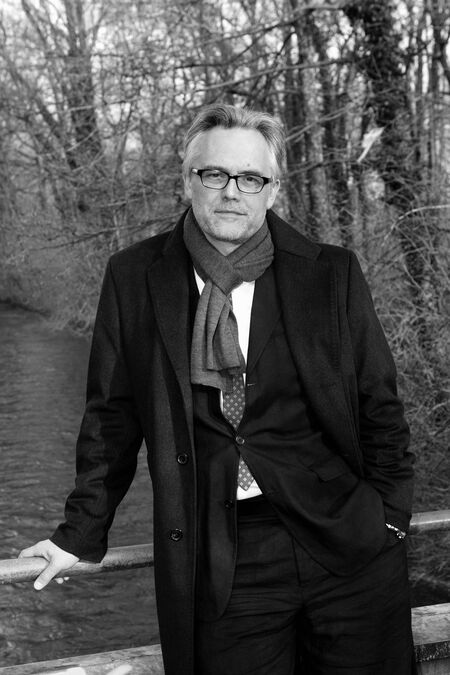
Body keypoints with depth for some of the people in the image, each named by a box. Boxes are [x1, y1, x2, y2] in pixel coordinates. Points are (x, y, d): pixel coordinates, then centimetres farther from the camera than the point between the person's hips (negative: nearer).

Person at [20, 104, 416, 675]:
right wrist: (82, 532, 9)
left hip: (348, 547, 1)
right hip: (221, 565, 0)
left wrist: (389, 516, 2)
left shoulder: (331, 275, -1)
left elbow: (378, 404, 6)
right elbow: (112, 415, 7)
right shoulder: (134, 278, 0)